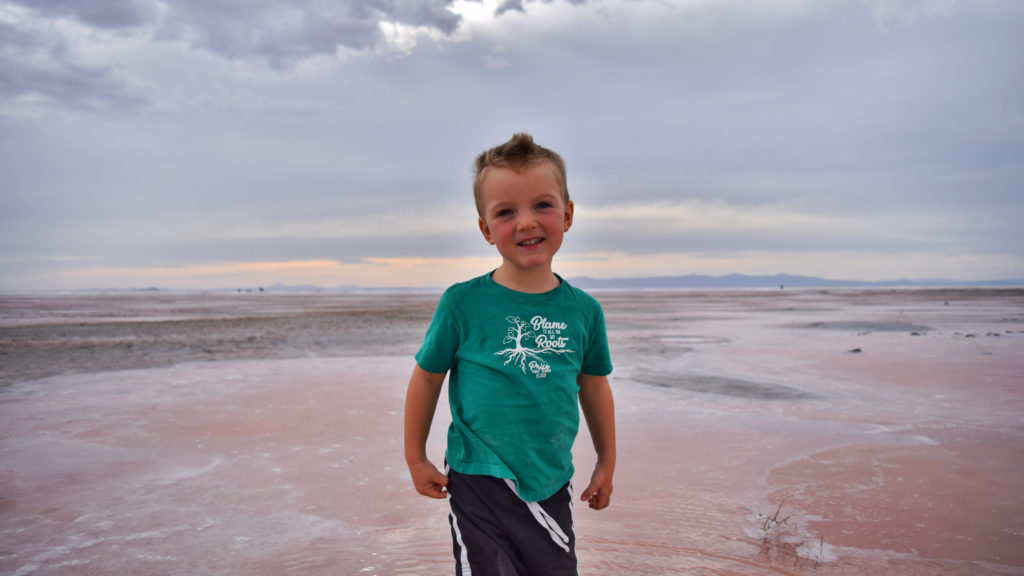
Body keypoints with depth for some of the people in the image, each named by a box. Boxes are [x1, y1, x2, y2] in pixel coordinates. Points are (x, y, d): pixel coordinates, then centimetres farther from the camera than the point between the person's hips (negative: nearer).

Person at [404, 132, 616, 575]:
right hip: (480, 484, -3)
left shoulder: (583, 310, -1)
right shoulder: (463, 302, -10)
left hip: (551, 486, 4)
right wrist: (416, 459, 7)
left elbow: (595, 387, 12)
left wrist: (607, 463, 19)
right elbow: (426, 377, 0)